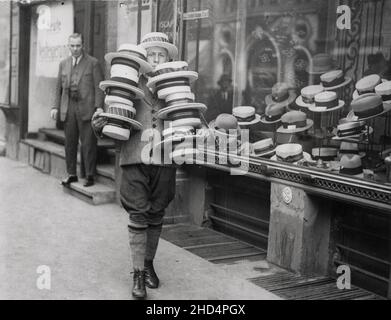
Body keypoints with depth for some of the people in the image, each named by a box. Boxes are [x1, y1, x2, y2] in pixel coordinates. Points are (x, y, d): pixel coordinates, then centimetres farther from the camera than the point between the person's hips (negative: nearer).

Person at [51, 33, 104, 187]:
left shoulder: (93, 63, 1)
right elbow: (59, 87, 17)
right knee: (70, 143, 8)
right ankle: (71, 174, 17)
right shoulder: (63, 64, 15)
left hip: (86, 108, -4)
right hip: (68, 109, 4)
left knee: (88, 143, -3)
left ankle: (90, 175, 4)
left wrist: (99, 106, -13)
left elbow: (98, 87, -3)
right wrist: (55, 106, 9)